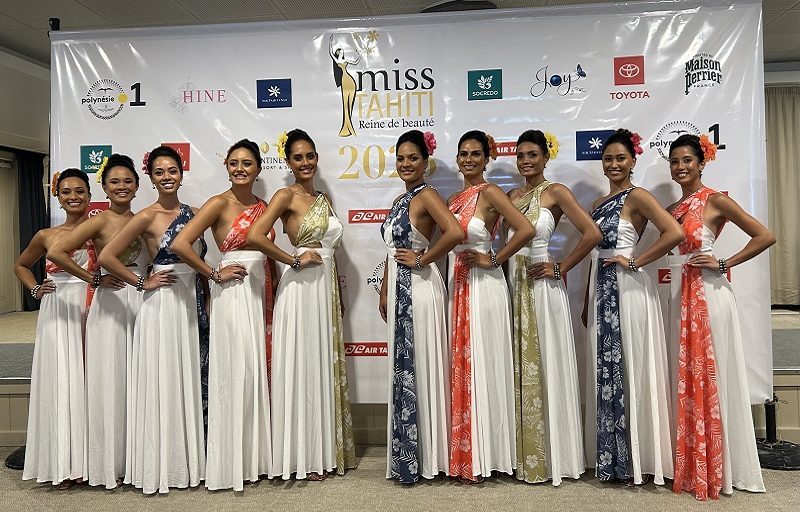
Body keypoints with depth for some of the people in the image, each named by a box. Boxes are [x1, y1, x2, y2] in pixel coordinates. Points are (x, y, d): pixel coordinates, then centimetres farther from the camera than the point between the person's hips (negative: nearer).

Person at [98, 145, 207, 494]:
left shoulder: (191, 213, 9)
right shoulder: (147, 217, -7)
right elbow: (107, 257, -12)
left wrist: (205, 303, 10)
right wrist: (143, 283, -8)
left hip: (192, 303, 6)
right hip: (162, 305, -5)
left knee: (190, 382, 11)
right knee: (163, 383, 2)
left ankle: (188, 461, 25)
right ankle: (161, 467, 17)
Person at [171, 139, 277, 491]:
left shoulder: (262, 206, 13)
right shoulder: (219, 203, -6)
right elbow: (180, 244, -16)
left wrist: (274, 293, 9)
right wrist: (215, 274, -11)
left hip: (262, 293, 6)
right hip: (234, 293, -6)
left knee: (259, 371, 9)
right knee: (236, 372, -2)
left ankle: (256, 456, 23)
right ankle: (231, 464, 12)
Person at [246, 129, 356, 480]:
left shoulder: (322, 198, 15)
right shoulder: (286, 196, -7)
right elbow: (254, 237, -21)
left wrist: (338, 294, 15)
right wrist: (294, 260, -13)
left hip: (326, 287, 7)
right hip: (300, 287, -7)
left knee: (326, 367, 12)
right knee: (301, 368, 1)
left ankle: (325, 451, 25)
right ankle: (301, 458, 14)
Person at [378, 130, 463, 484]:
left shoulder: (426, 195, -10)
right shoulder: (400, 200, 16)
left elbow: (455, 232, -27)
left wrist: (422, 259, -16)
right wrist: (385, 292, 16)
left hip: (420, 289, -9)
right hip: (399, 290, 9)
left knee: (419, 368, -1)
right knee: (403, 369, 13)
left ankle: (424, 457, 13)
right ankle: (406, 455, 26)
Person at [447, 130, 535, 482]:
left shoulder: (489, 193, -9)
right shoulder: (453, 199, 14)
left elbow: (526, 230, -21)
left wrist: (493, 259, -14)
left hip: (483, 287, -7)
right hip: (457, 286, 8)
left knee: (480, 367, -1)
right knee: (461, 368, 11)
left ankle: (480, 458, 12)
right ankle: (463, 454, 23)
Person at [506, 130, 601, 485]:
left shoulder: (555, 192, -5)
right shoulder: (511, 196, 13)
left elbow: (592, 233, -13)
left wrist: (561, 268, -10)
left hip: (542, 287, -6)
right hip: (514, 285, 6)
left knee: (546, 368, 2)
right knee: (521, 370, 10)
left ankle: (552, 455, 16)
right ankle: (524, 454, 22)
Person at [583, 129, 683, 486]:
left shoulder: (637, 196, -6)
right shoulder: (598, 204, 16)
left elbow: (675, 232, -20)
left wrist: (635, 262, -14)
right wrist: (586, 300, 15)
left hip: (629, 289, -8)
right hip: (601, 289, 8)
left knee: (631, 370, -1)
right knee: (605, 372, 10)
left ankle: (638, 460, 12)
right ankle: (611, 458, 22)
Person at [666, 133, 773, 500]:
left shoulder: (715, 200, -4)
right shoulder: (672, 209, 15)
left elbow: (765, 236, -9)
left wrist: (724, 264, -12)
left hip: (708, 295, -7)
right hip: (679, 297, 7)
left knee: (711, 379, 0)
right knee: (686, 380, 10)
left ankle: (718, 470, 13)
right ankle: (690, 468, 22)